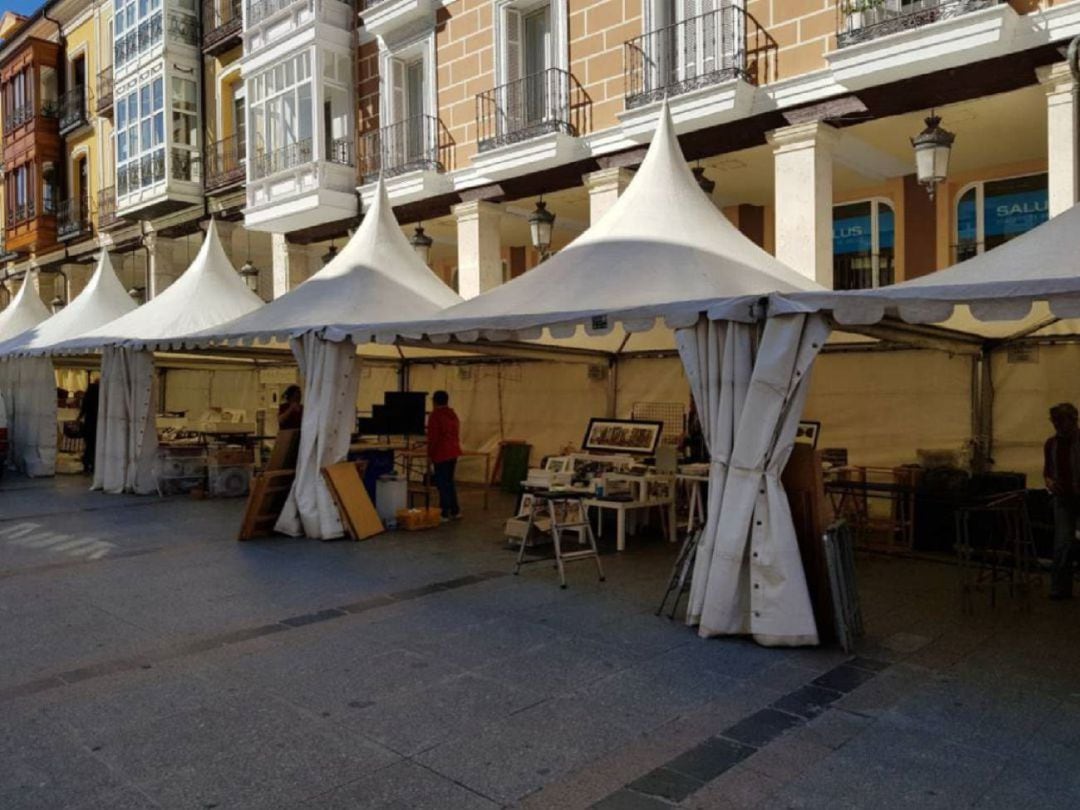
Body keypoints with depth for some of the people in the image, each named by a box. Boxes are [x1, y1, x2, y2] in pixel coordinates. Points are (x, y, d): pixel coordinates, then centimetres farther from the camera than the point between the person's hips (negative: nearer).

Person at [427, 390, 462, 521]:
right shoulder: (453, 415, 14)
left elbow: (433, 437, -15)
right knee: (450, 481, 17)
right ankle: (455, 511, 19)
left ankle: (445, 514, -3)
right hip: (453, 452, 8)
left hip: (441, 454, -8)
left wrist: (430, 454, -8)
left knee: (442, 483, -4)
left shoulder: (435, 415, -11)